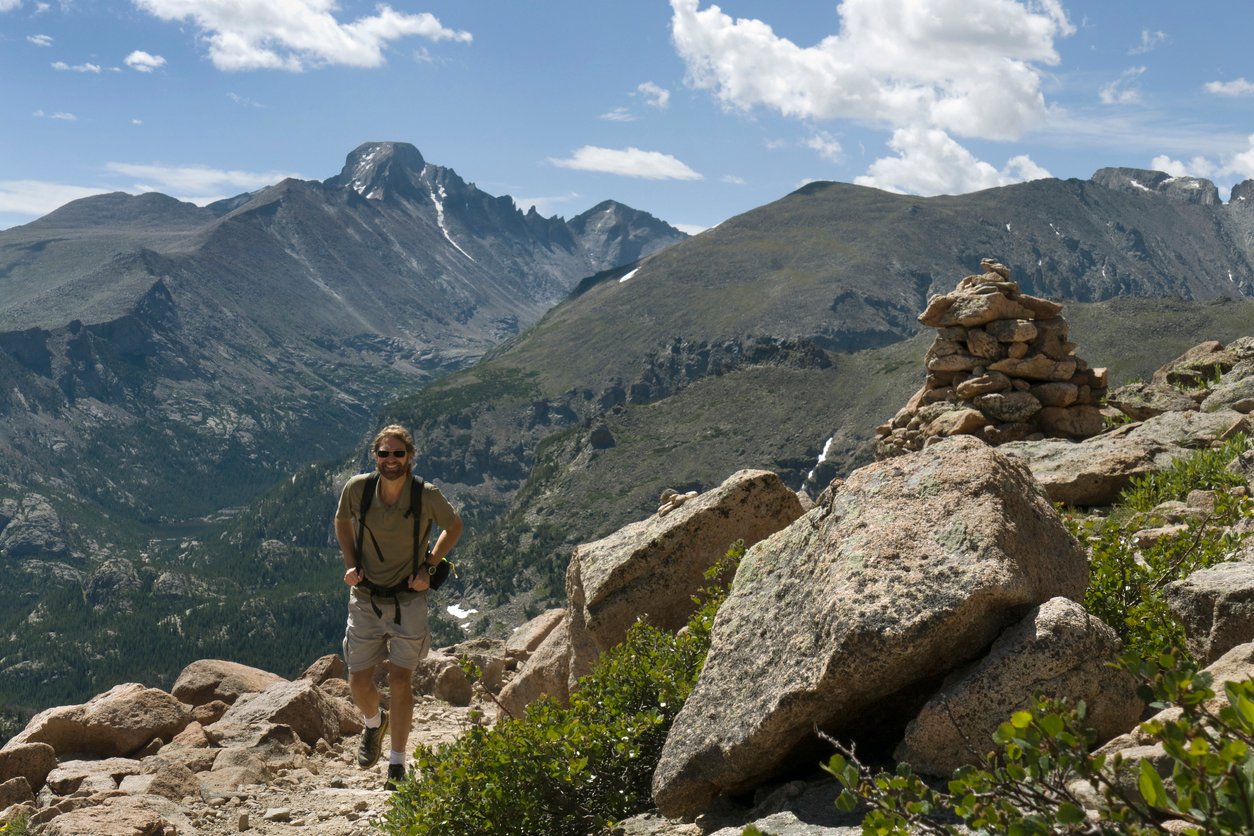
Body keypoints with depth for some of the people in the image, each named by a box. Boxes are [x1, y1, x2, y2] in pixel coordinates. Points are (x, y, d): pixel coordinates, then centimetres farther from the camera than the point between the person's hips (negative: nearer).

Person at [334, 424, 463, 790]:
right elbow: (342, 521, 11)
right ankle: (374, 722, 40)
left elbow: (454, 526, 4)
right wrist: (351, 563, -1)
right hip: (365, 598, 2)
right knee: (359, 682, 4)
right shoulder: (357, 488, -12)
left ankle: (397, 764, 7)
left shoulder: (427, 495, -16)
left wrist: (428, 566, -6)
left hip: (408, 598, -2)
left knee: (400, 679, -7)